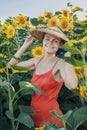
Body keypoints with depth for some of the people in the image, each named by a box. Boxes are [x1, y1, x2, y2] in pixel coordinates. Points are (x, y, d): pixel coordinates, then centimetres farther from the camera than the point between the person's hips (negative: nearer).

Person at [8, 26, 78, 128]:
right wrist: (25, 45, 3)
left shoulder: (61, 64, -17)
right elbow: (12, 65, 5)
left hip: (51, 116, -5)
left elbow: (72, 86, -36)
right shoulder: (37, 61, 1)